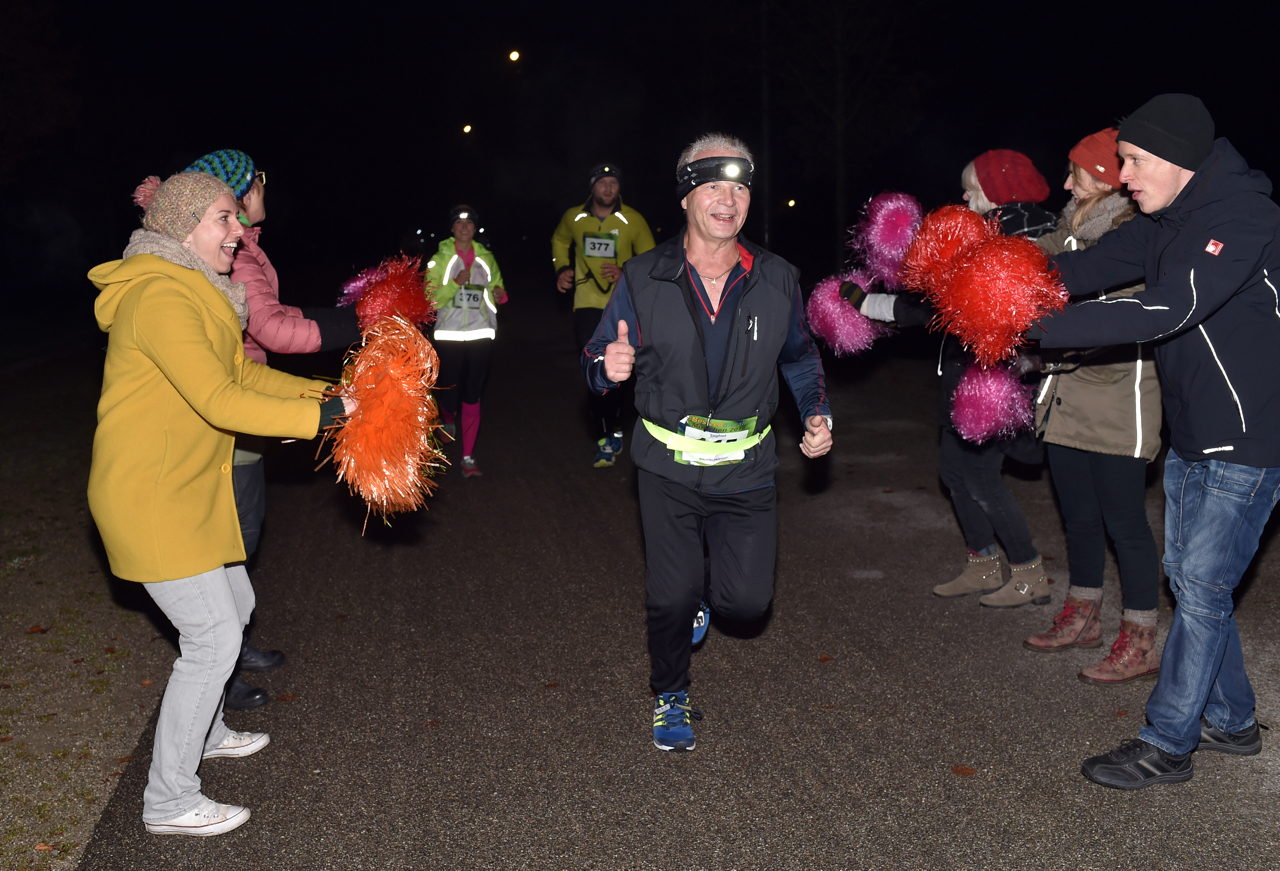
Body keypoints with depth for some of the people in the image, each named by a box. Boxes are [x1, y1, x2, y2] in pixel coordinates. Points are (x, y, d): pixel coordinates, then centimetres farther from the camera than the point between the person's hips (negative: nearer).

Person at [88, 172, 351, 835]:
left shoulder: (196, 292, 12)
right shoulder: (160, 297, -22)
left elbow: (243, 373, 14)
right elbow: (221, 402, -29)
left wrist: (323, 392, 3)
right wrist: (324, 415, -28)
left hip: (189, 488, 10)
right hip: (149, 496, -10)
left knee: (234, 605, 21)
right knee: (213, 636, -6)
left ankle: (203, 732, 43)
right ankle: (169, 801, 9)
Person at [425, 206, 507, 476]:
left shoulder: (486, 258, 9)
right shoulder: (439, 259, 1)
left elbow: (496, 288, 19)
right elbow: (430, 298, -5)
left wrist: (499, 294, -4)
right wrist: (455, 283, -19)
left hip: (480, 335, 2)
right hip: (449, 335, -1)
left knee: (472, 396, 0)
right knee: (449, 392, 2)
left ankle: (468, 457, 5)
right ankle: (448, 421, 40)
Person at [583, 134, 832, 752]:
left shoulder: (777, 281, -2)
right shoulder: (642, 280, -7)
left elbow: (800, 356, 16)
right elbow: (596, 361, 0)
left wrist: (817, 414, 2)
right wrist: (609, 368, -23)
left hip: (746, 469, 1)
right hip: (668, 468, -1)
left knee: (747, 600, -2)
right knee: (672, 597, 2)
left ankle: (709, 585, 37)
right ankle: (670, 699, 30)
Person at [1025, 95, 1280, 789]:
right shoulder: (1168, 221, 7)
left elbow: (1164, 310, -32)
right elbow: (1091, 266, 0)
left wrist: (1038, 326, -31)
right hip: (1191, 437, 9)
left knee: (1202, 588, -3)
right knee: (1189, 576, 15)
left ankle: (1166, 745, 10)